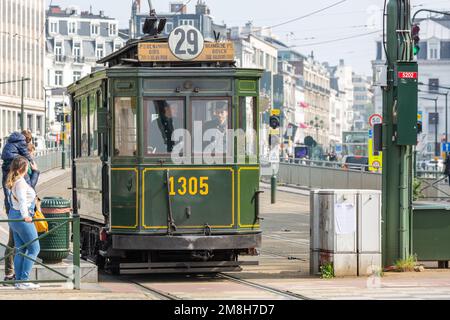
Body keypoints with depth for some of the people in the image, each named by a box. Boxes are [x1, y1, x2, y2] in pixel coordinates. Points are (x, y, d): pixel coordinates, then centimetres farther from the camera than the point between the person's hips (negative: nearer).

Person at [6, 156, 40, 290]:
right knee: (34, 248, -3)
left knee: (20, 250, 12)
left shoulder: (11, 182, 10)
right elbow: (22, 200, -31)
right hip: (21, 217, -9)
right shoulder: (21, 182, -18)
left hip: (13, 215, 9)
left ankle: (19, 281, 12)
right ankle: (24, 280, -6)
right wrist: (25, 215, -40)